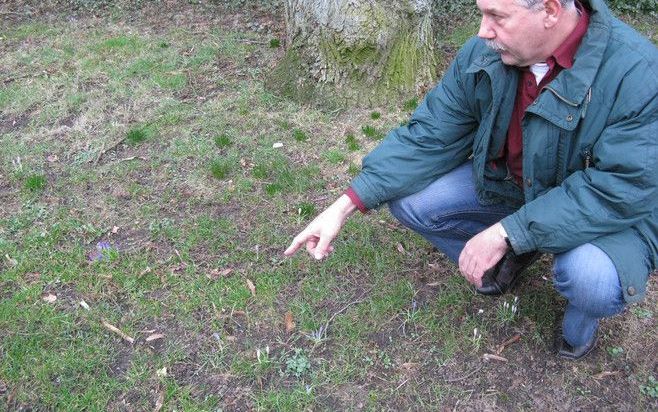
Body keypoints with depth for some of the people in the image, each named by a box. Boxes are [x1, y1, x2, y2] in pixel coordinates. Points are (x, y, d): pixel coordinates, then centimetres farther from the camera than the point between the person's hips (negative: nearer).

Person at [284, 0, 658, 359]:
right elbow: (428, 137, -12)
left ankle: (582, 321, 5)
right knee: (408, 199, -12)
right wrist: (345, 206, -19)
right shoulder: (484, 54, -16)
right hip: (508, 183, 5)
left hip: (610, 210, -4)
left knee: (592, 279, -36)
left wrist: (508, 231, -36)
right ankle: (513, 255, 12)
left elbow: (621, 188, -32)